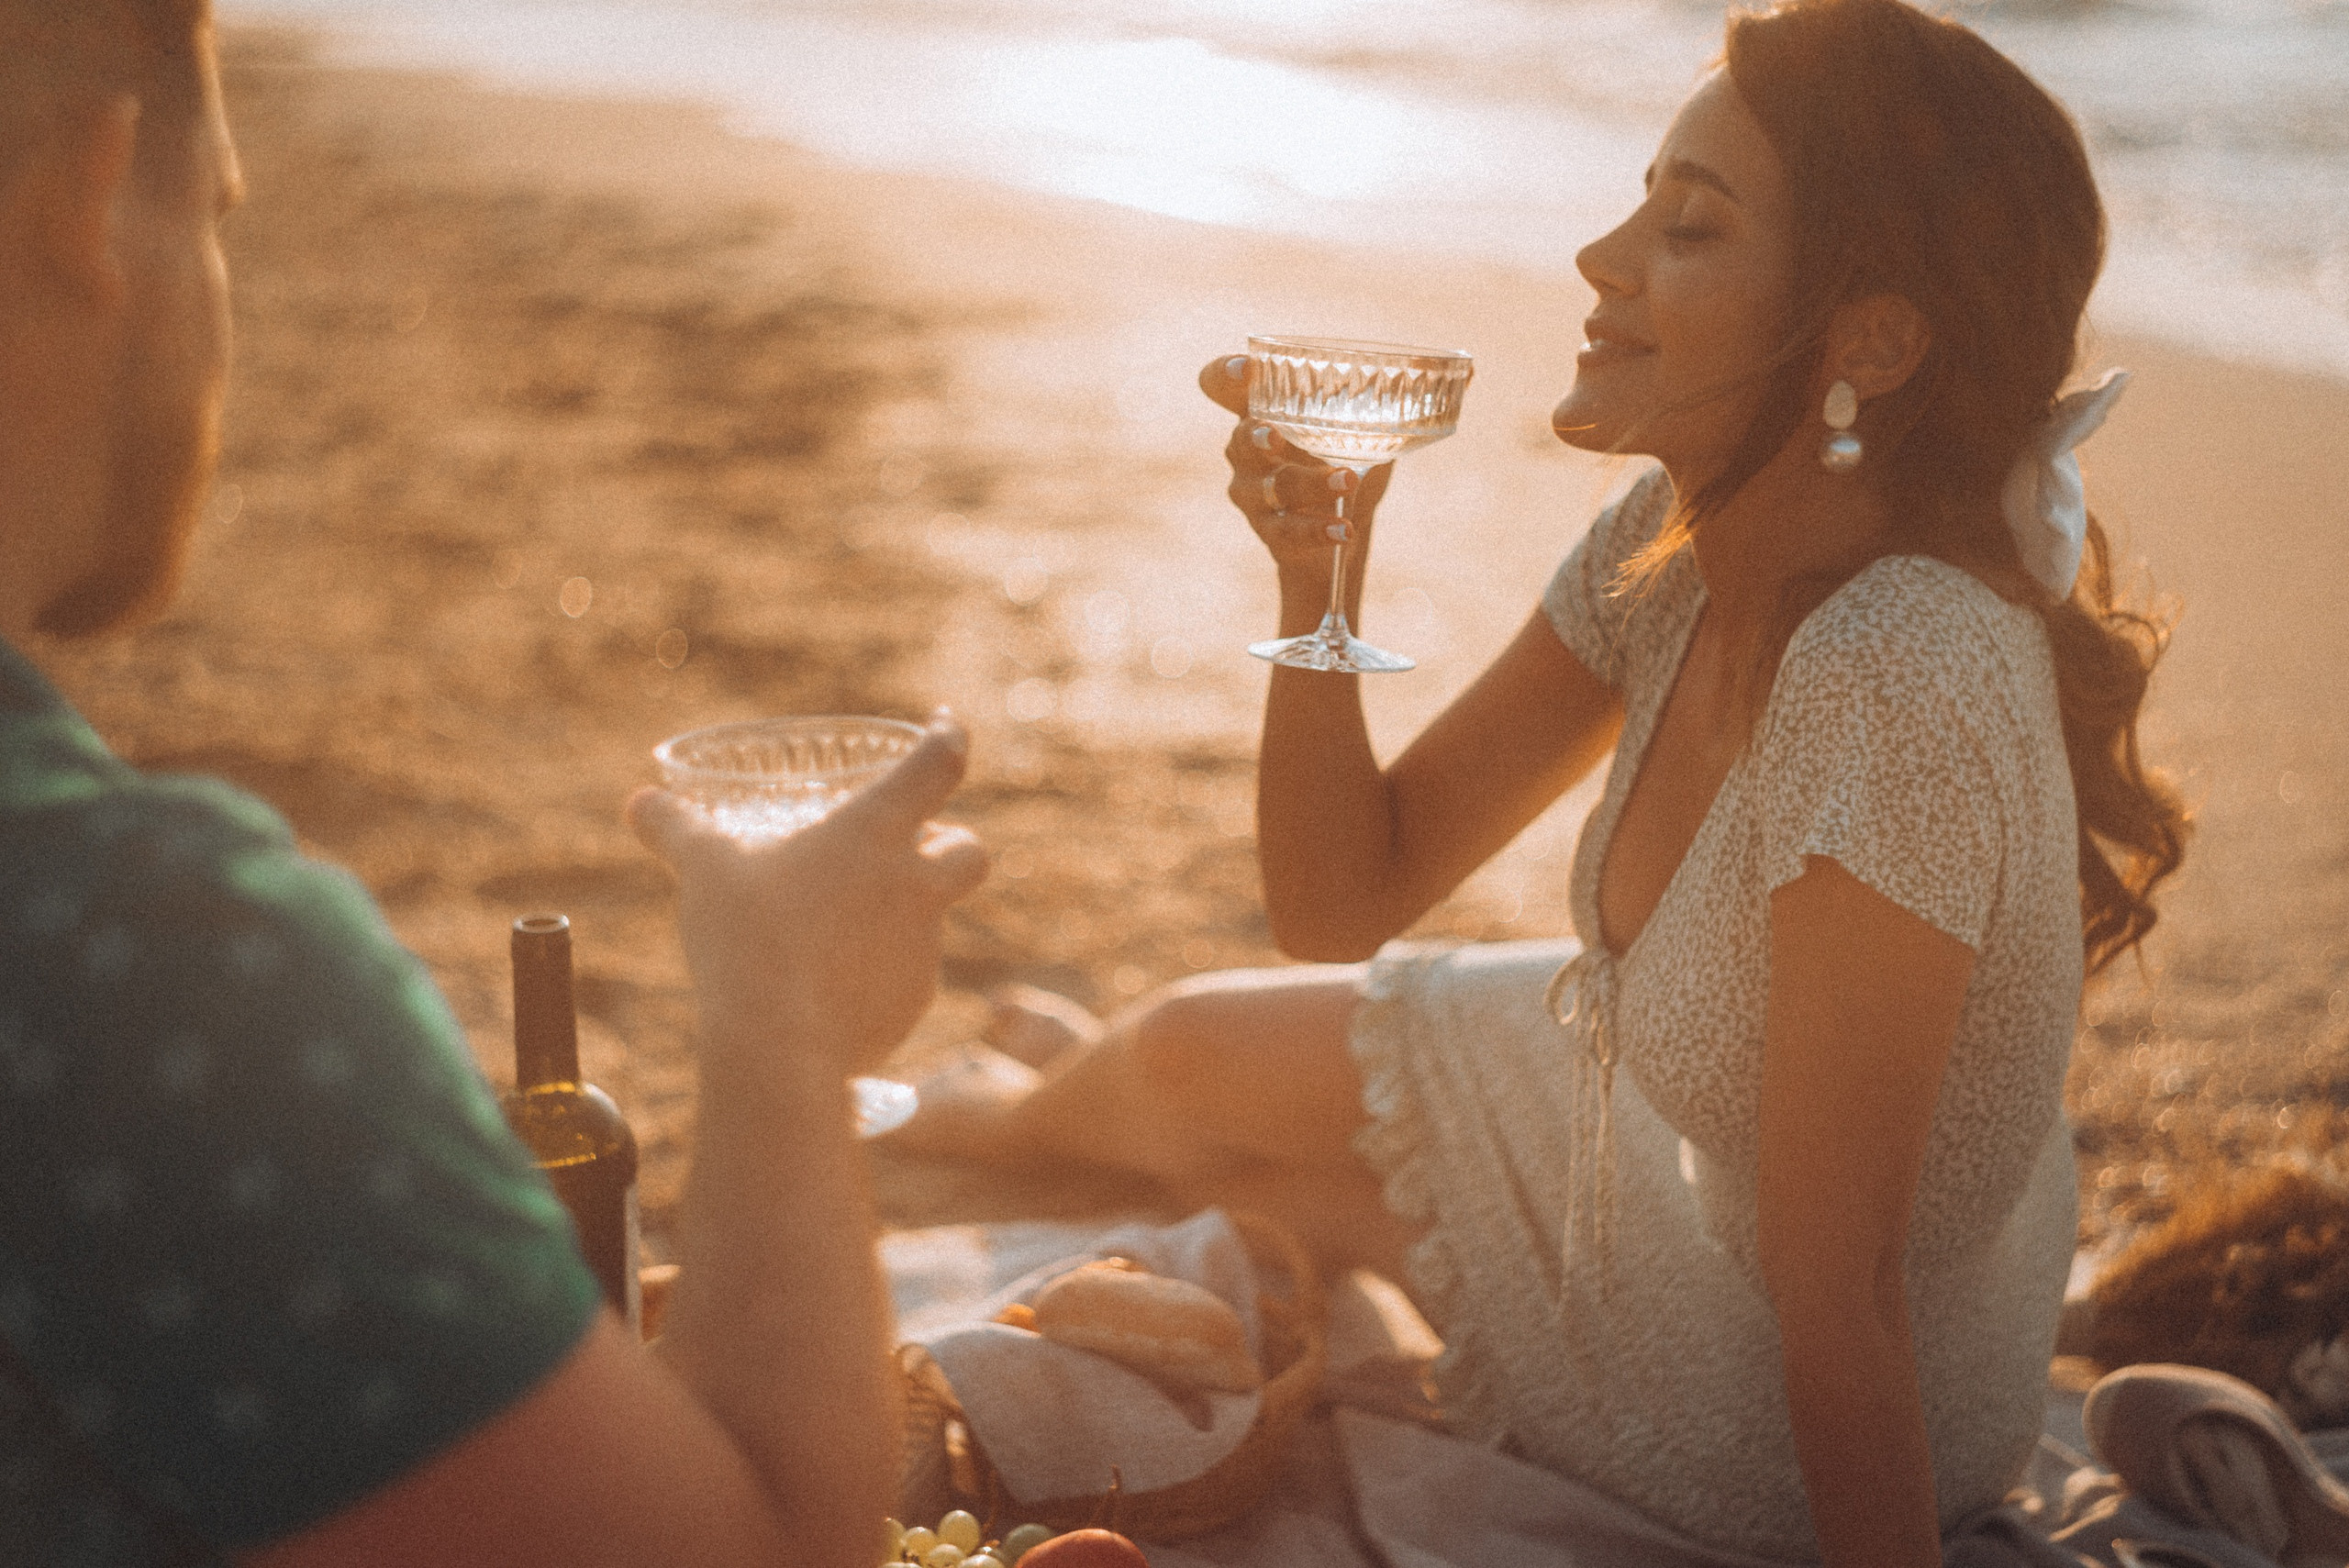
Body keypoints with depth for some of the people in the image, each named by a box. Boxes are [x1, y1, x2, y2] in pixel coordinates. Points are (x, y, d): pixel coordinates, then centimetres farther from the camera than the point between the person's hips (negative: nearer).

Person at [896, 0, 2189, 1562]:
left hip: (1833, 1435, -6)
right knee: (1205, 1044, 19)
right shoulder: (1681, 548, -10)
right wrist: (1317, 565, -18)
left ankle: (1014, 1115, 46)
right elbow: (1343, 901, -4)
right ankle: (1053, 1110, 55)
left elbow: (1836, 1301, -31)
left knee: (1192, 1059, 9)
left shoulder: (1895, 684, -38)